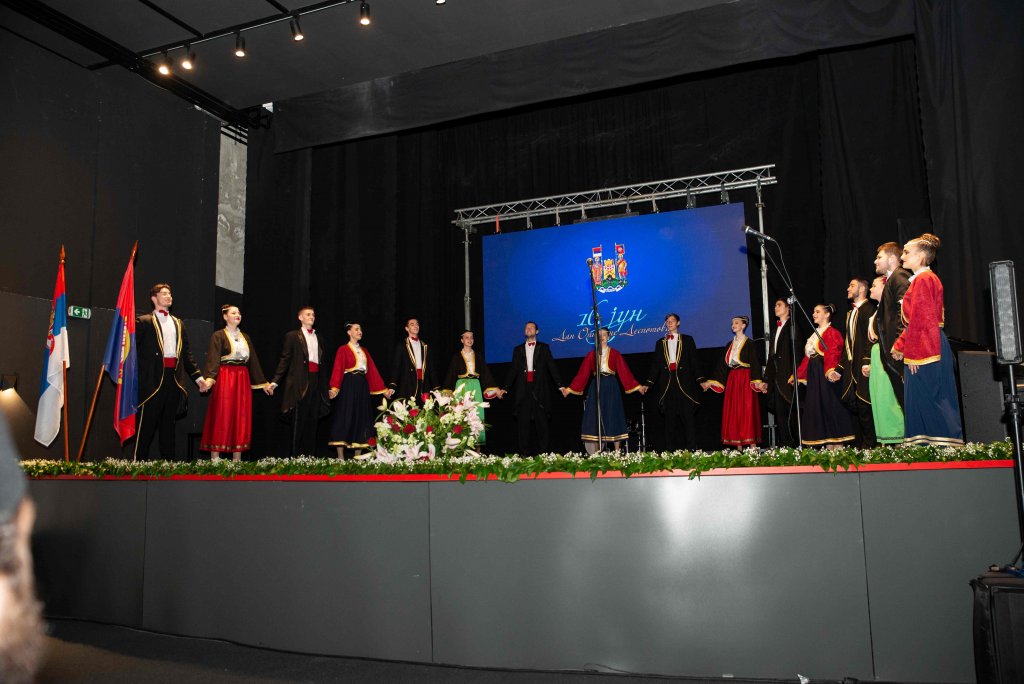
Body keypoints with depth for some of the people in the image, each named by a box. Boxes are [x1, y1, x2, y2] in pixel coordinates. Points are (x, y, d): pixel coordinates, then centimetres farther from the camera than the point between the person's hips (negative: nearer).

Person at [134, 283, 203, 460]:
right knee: (147, 421, -3)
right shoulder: (144, 322, 2)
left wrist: (198, 377, 12)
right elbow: (133, 350, -5)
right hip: (153, 378, -5)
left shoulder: (178, 323, 19)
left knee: (168, 424, 10)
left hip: (174, 377, 5)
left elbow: (187, 353, 18)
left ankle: (168, 463, 14)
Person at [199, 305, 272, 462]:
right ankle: (215, 458, 0)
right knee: (221, 417, -5)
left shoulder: (245, 337, 16)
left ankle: (237, 459, 9)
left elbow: (253, 360, 18)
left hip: (242, 380, 6)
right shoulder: (218, 336, -2)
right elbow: (213, 359, -14)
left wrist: (263, 383, 17)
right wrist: (209, 378, -30)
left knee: (241, 418, 4)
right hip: (224, 379, -6)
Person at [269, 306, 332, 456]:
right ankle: (296, 458, 3)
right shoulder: (292, 336, 5)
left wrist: (328, 385, 14)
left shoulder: (320, 338, 18)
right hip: (300, 382, -4)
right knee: (298, 421, -2)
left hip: (317, 381, 4)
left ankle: (310, 457, 12)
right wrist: (275, 381, -9)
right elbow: (285, 359, 0)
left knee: (313, 421, 6)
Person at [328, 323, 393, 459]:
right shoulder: (343, 350, -1)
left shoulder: (364, 351, 16)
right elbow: (338, 369, -11)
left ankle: (358, 456, 10)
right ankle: (340, 457, -2)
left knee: (362, 418, 5)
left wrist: (383, 389, 9)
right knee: (346, 417, -6)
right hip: (349, 385, -6)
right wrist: (335, 389, -25)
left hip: (363, 386, 6)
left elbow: (372, 370, 14)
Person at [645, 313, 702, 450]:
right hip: (667, 383, 2)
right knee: (669, 417, 2)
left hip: (684, 382, -2)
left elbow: (694, 361, 4)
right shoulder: (660, 343, 17)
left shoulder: (687, 340, 11)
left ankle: (691, 449, -5)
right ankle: (670, 450, 4)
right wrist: (649, 383, 3)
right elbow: (655, 364, 12)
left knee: (687, 415, -6)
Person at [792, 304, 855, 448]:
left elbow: (832, 355, -22)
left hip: (825, 375, -9)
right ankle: (828, 447, 12)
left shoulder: (832, 333, -7)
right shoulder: (815, 334, 18)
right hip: (814, 376, 9)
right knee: (817, 408, 8)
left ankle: (837, 445, -2)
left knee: (829, 407, -7)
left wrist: (830, 370, -39)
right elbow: (807, 357, 20)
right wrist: (797, 375, 20)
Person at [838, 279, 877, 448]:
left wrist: (867, 361, -24)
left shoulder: (869, 309, -7)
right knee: (852, 404, 8)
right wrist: (840, 368, 20)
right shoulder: (850, 313, 21)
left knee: (864, 406, -8)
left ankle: (869, 444, -1)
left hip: (863, 366, -9)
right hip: (851, 367, 9)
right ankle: (859, 444, 13)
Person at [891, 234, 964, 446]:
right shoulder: (921, 279, 19)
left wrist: (911, 352, -18)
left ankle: (944, 448, -5)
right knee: (920, 399, 9)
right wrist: (900, 346, 17)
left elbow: (920, 320, -17)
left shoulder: (923, 279, -11)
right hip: (922, 348, 10)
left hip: (925, 349, -10)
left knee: (929, 400, -8)